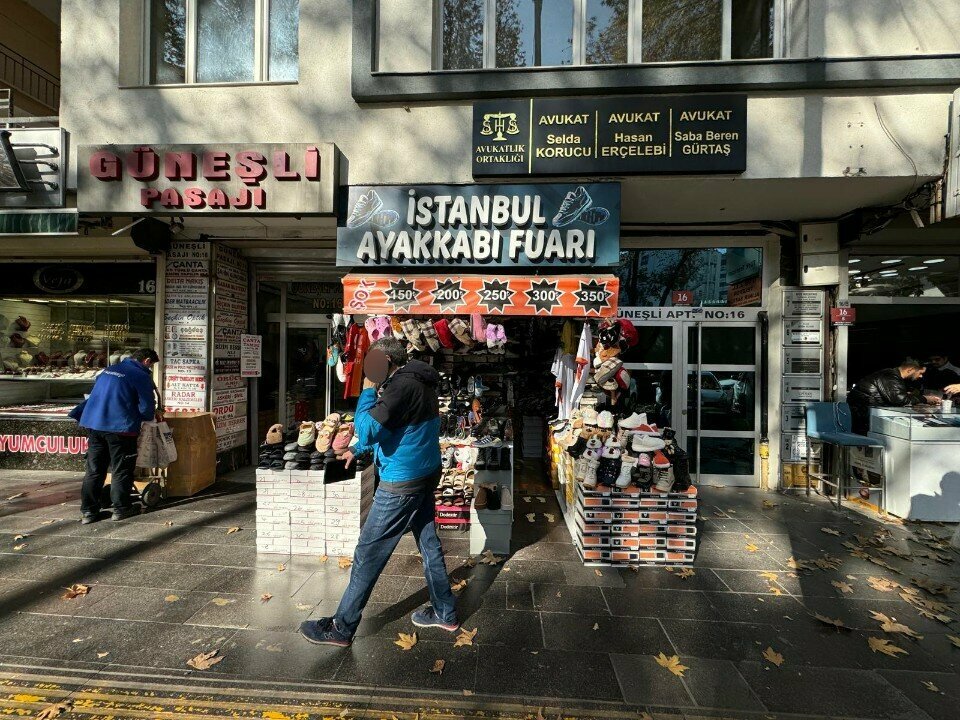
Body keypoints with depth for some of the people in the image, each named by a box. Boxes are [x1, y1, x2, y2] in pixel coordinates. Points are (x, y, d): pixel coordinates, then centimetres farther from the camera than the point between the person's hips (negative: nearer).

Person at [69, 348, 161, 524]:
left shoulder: (110, 369, 16)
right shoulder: (142, 376, -8)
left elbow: (95, 396, 27)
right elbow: (147, 409, -9)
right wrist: (152, 415, 13)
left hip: (93, 424, 7)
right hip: (119, 427, -7)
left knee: (94, 470, 12)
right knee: (122, 470, 5)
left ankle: (88, 511, 16)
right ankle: (121, 508, 13)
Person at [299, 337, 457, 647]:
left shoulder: (403, 386, -22)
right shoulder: (421, 382, 9)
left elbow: (367, 430, -27)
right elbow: (384, 426, 21)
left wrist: (368, 390, -14)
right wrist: (358, 449, 28)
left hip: (401, 483, -9)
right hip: (426, 474, 9)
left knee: (368, 554, 5)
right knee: (429, 543, 19)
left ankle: (341, 627, 22)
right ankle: (445, 613, 33)